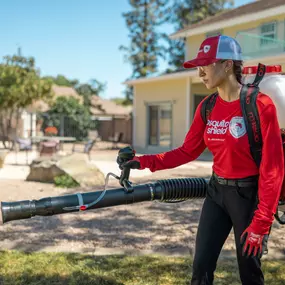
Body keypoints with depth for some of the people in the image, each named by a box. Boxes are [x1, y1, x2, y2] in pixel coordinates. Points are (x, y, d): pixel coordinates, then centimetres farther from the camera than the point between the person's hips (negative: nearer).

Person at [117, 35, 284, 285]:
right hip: (217, 192, 6)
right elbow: (187, 151, 8)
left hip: (249, 194, -5)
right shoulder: (207, 107, 1)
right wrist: (143, 162, -2)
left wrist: (261, 221, -18)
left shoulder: (260, 104, -18)